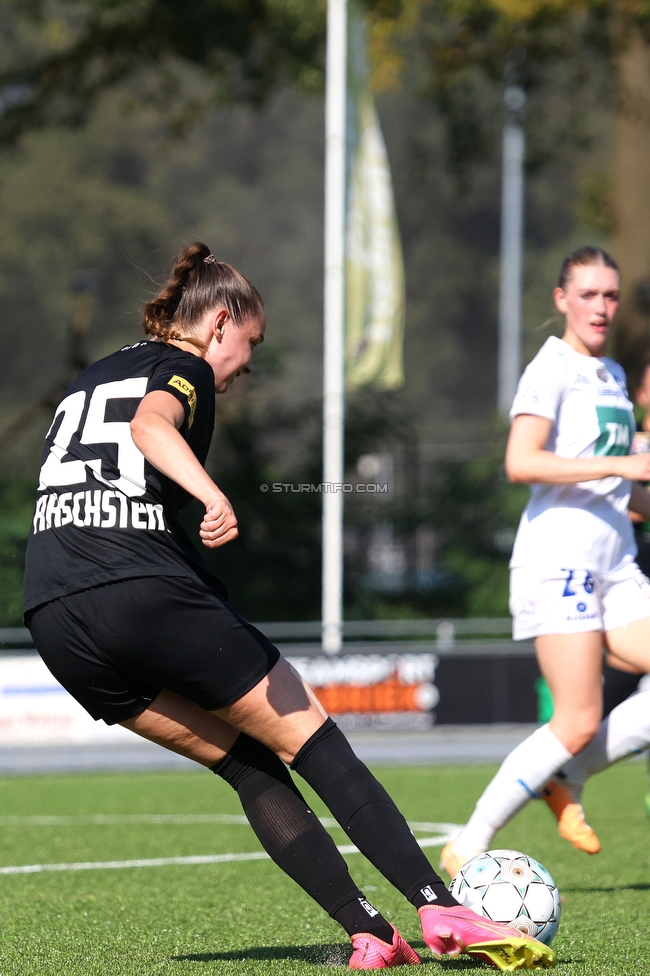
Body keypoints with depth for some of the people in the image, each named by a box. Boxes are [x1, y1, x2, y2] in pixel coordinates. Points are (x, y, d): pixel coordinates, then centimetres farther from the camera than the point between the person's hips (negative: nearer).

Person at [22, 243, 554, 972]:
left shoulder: (88, 380, 27)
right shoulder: (181, 368, 3)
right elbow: (150, 427, -20)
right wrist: (212, 496, -36)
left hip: (54, 623, 7)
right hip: (147, 593, -7)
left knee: (249, 766, 12)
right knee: (312, 741, -1)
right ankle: (440, 910, -10)